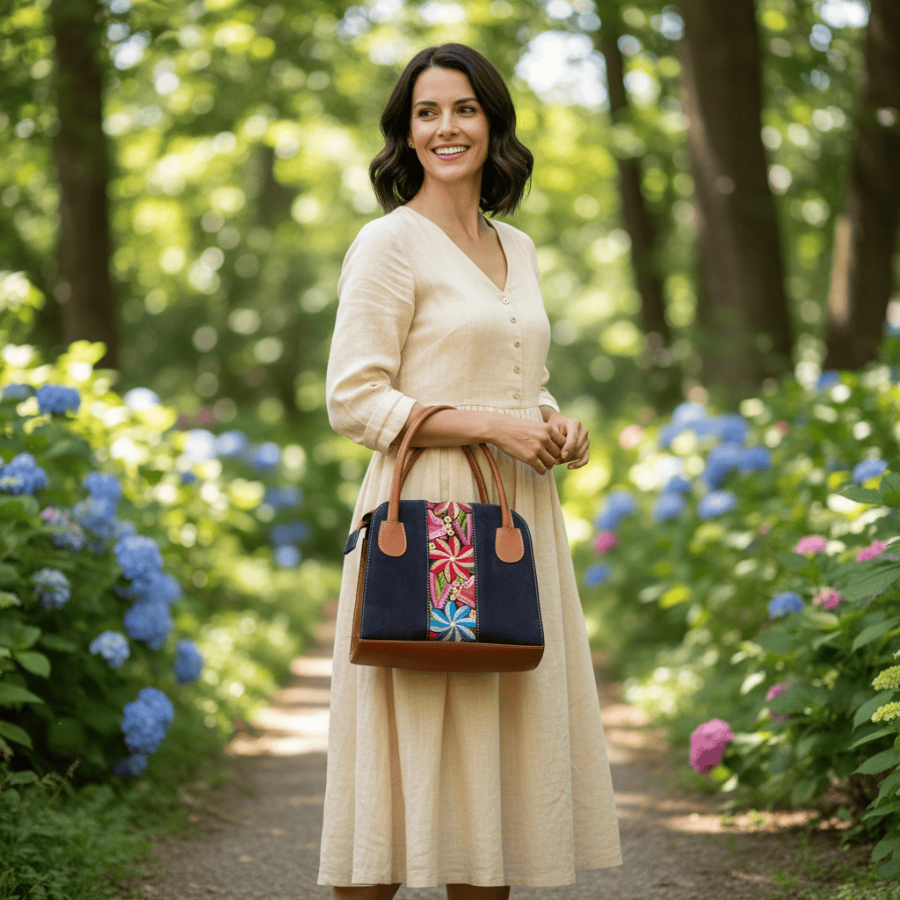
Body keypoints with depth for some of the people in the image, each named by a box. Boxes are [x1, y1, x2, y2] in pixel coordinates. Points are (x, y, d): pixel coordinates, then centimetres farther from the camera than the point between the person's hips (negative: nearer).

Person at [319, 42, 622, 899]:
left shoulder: (516, 249, 17)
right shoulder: (390, 242, -5)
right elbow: (354, 401, -11)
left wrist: (558, 427, 3)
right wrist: (492, 424, -16)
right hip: (428, 514, -7)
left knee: (504, 731, 8)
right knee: (416, 739, -6)